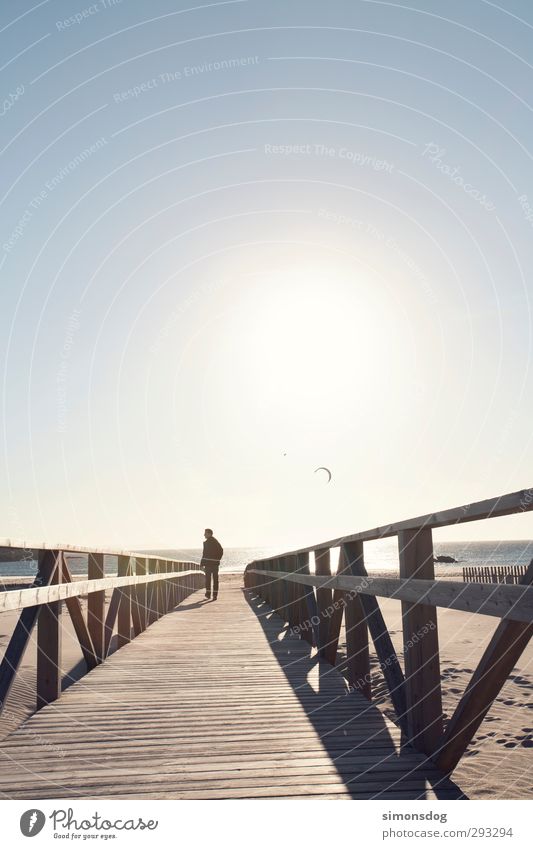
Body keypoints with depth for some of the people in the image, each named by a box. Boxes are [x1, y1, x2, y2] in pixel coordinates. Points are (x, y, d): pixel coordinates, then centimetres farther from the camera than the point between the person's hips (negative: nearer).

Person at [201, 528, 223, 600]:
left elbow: (205, 554, -17)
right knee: (215, 579, 6)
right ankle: (215, 595, 4)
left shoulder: (207, 542, -11)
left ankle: (208, 593, 8)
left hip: (208, 562, -6)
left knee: (208, 578, 6)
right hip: (215, 563, 6)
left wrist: (202, 562, -11)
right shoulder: (216, 541, 11)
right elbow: (221, 551, 16)